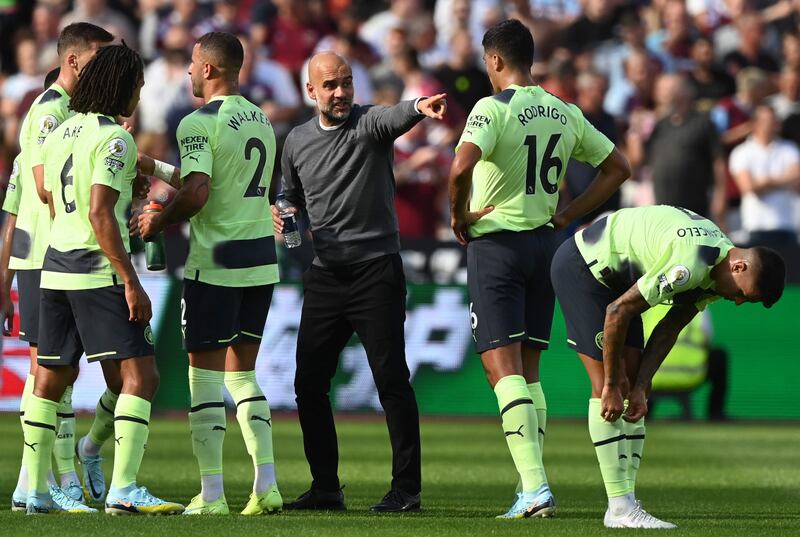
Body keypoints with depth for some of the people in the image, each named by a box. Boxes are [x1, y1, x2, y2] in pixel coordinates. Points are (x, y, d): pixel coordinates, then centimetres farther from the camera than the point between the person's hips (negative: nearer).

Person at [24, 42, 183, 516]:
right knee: (140, 375, -8)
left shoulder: (60, 133, 13)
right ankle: (124, 489, -17)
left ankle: (36, 490, 16)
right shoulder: (114, 139, -11)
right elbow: (100, 215, -19)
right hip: (99, 270, -8)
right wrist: (131, 282, -18)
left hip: (56, 264, 9)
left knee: (51, 379, 14)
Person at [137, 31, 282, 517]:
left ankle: (212, 495, -3)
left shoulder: (200, 123, -13)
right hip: (262, 259, 7)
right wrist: (157, 170, 27)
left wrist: (159, 222, -5)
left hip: (216, 262, -7)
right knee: (243, 374, 14)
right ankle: (267, 485, 5)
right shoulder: (262, 121, 13)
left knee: (206, 376, -1)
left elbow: (196, 194, -23)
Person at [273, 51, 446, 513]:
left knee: (392, 379, -7)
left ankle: (407, 488, -2)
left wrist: (420, 107, -51)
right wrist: (283, 215, 4)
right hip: (325, 275, 6)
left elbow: (394, 116, -29)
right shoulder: (297, 142, 12)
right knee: (309, 383, 5)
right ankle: (326, 488, 16)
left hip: (376, 270, -6)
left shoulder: (369, 123, -5)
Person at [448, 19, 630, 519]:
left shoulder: (493, 109, -12)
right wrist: (565, 216, 13)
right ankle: (532, 490, 12)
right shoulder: (566, 115, 8)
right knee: (528, 370, 14)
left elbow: (462, 166, -29)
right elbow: (618, 167, 15)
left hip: (495, 242, -6)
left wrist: (459, 215, -10)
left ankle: (535, 485, -20)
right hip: (545, 244, 6)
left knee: (502, 368, -8)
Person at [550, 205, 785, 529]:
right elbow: (617, 312, -28)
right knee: (607, 388, -14)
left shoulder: (717, 270, -3)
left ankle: (626, 500, 4)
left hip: (614, 278, 10)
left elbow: (669, 329, 3)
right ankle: (620, 508, -15)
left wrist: (639, 387, -5)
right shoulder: (690, 266, -33)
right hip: (580, 266, -10)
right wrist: (612, 384, -18)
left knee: (630, 388, 4)